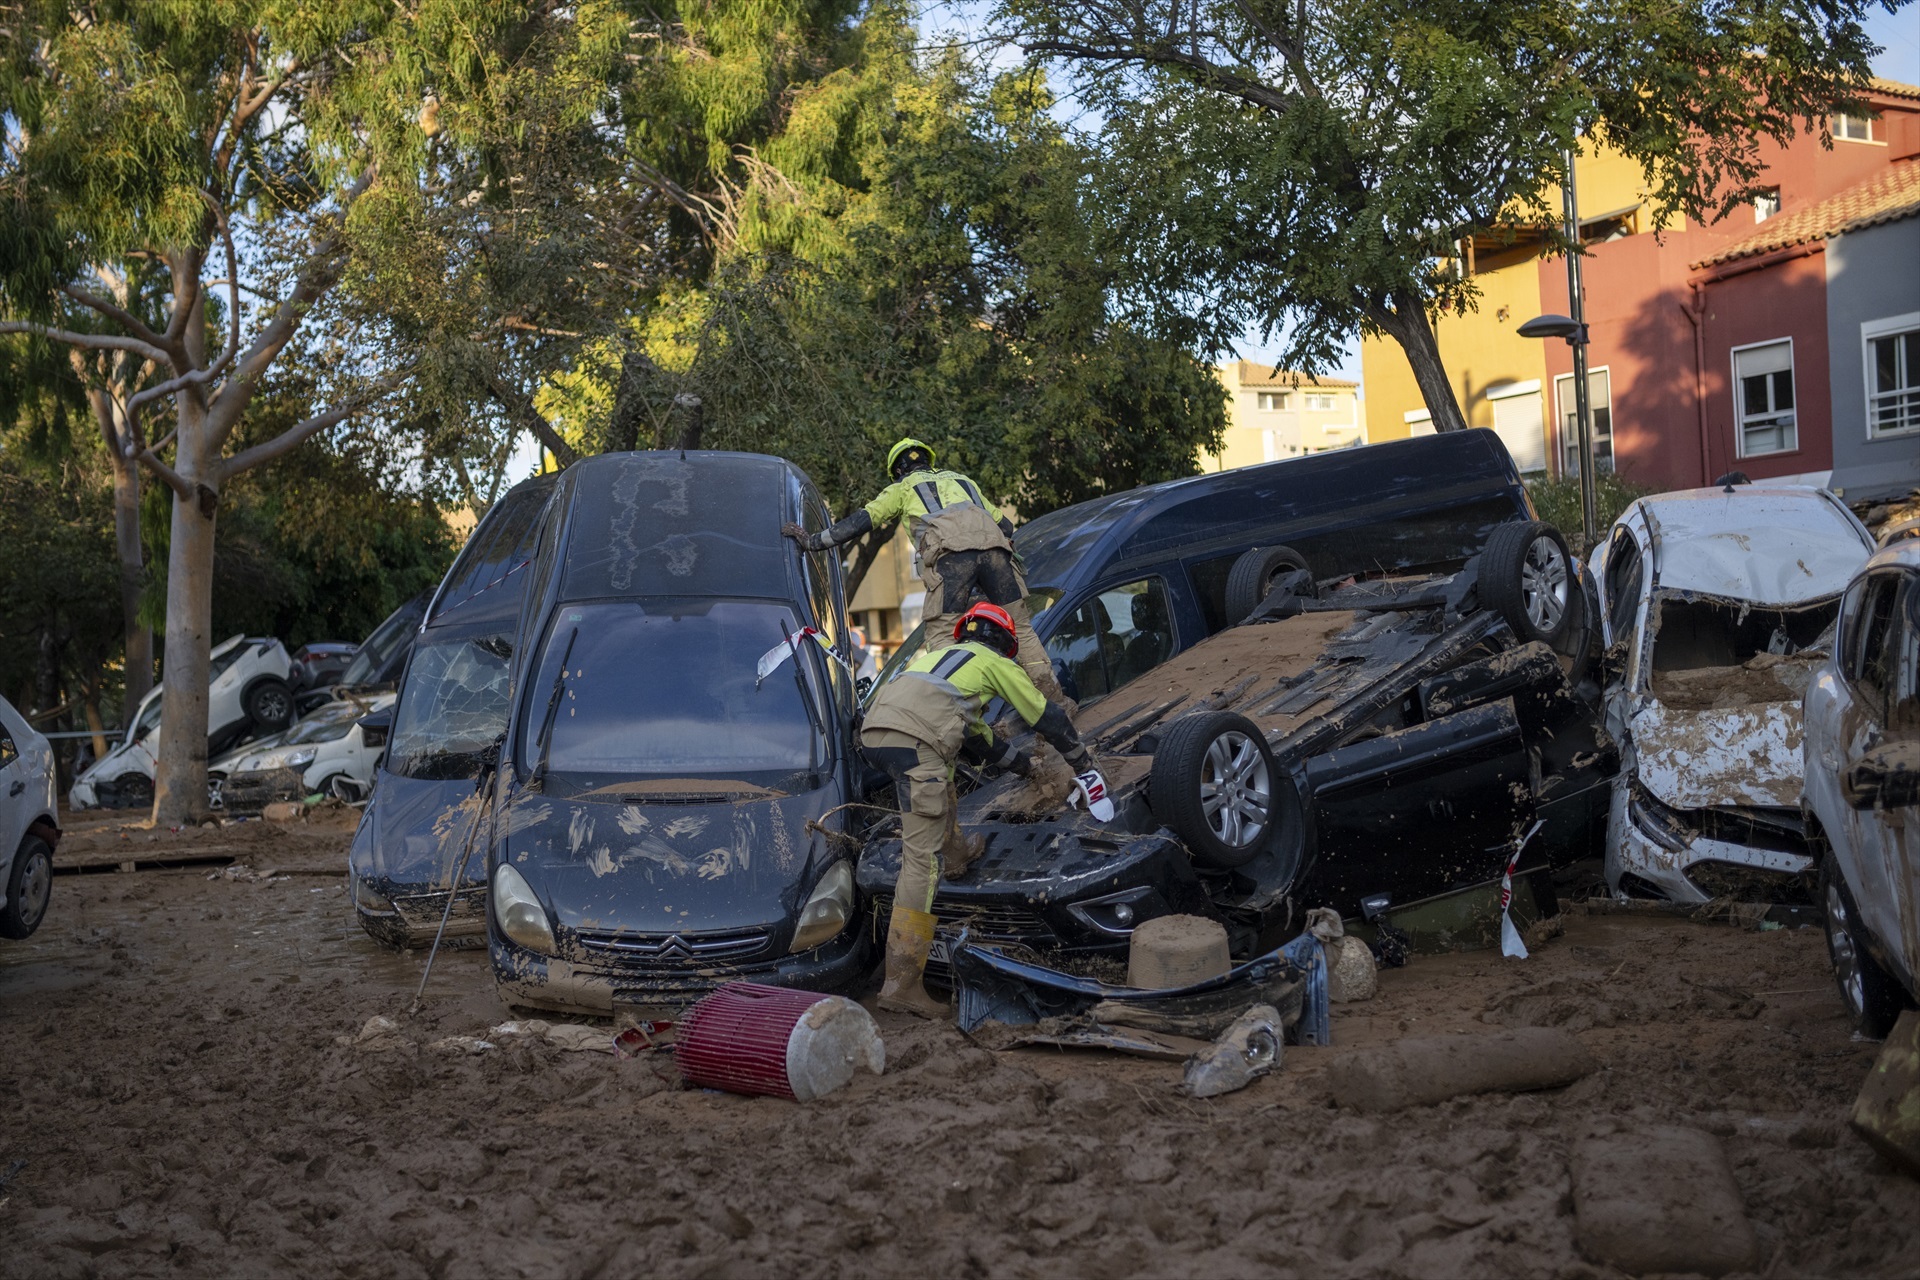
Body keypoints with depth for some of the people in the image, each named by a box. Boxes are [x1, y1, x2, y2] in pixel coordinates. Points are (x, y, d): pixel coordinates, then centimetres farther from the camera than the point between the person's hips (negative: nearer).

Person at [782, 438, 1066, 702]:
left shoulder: (903, 488, 29)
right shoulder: (962, 481, 41)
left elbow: (861, 521, 22)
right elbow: (1005, 524, 40)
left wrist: (814, 541, 27)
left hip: (950, 551, -4)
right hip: (992, 542, 4)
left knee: (940, 635, 0)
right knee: (1020, 626, 11)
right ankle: (1053, 698, 5)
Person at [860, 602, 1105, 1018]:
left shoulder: (942, 654, 41)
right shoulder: (998, 664, 24)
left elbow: (976, 734, 50)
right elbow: (1047, 717, 31)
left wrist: (1024, 764, 61)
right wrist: (1082, 761, 46)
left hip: (874, 730, 7)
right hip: (915, 739, -7)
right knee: (922, 859, -8)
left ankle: (955, 854, 50)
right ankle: (902, 981, -12)